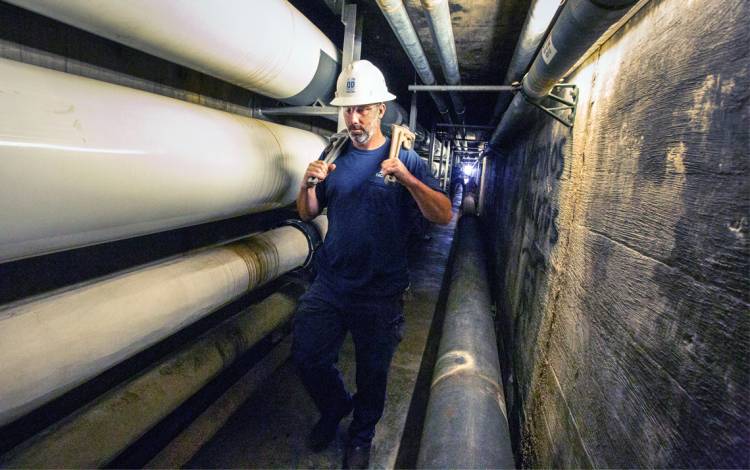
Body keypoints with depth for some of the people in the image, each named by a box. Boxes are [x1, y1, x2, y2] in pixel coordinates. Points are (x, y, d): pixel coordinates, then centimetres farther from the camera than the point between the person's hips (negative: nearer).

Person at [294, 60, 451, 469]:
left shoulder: (404, 159, -6)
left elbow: (443, 216, -13)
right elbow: (307, 213, 7)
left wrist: (406, 178, -28)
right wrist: (310, 183, -14)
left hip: (379, 295, -2)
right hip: (329, 285, 3)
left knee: (372, 373, 15)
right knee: (307, 358, 11)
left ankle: (361, 437, 44)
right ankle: (336, 406, 43)